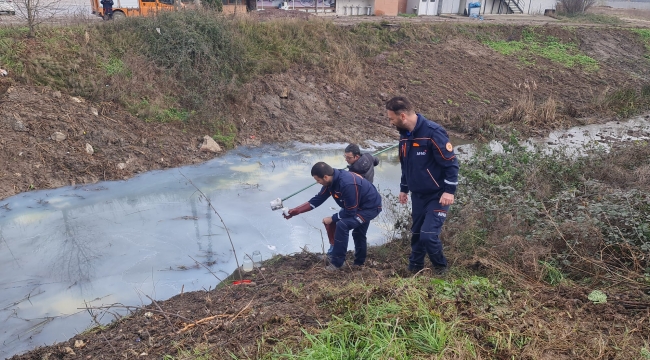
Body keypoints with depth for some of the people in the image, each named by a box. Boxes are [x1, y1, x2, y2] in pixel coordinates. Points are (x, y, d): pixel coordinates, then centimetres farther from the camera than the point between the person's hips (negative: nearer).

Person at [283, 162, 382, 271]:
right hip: (362, 205, 9)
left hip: (371, 207, -9)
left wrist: (332, 219, -15)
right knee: (358, 234, 25)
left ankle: (336, 263, -8)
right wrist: (297, 210, -6)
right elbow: (318, 199, -1)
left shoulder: (348, 184, -37)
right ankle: (360, 262, 48)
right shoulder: (332, 179, -10)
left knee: (342, 225, -23)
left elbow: (350, 212, -28)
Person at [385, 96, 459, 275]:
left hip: (437, 195, -7)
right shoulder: (404, 135, 4)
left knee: (428, 235, -12)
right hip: (418, 195, 7)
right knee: (416, 233, 14)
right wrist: (403, 189, 22)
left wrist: (449, 191, -21)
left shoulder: (433, 132, -21)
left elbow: (451, 163, -19)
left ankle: (440, 268, 14)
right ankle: (414, 268, 32)